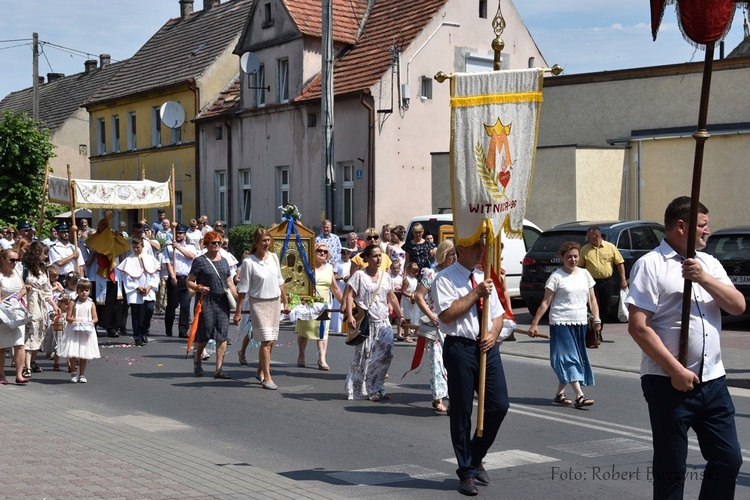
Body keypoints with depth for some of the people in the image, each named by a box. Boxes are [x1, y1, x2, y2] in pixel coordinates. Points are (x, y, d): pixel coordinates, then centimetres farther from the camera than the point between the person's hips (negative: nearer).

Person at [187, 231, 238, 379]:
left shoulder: (224, 261, 15)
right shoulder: (200, 261, -2)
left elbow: (230, 282, 20)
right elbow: (189, 281, -2)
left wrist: (237, 297, 11)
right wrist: (199, 288, -21)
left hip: (223, 302, 5)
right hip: (206, 302, -5)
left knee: (223, 335, -2)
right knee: (205, 333, 0)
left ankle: (219, 369, -1)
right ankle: (197, 360, 28)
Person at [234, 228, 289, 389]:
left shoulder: (274, 257, 6)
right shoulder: (249, 262, -11)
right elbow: (243, 289, -9)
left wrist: (285, 302, 16)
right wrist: (238, 311, -9)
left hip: (274, 302, 6)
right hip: (258, 303, -6)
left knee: (271, 340, 9)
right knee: (266, 340, -11)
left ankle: (260, 372, 26)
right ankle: (267, 379, -7)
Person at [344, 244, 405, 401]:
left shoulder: (385, 276, 13)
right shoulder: (359, 275, -4)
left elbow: (392, 297, 19)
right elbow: (349, 296, -10)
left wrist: (400, 316, 18)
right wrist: (350, 316, -21)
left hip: (383, 322, 5)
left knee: (386, 354, -4)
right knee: (366, 357, -1)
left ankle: (377, 387, 11)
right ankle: (368, 390, 11)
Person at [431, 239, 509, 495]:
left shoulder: (484, 279, 16)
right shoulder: (445, 279, -5)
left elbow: (497, 314, 17)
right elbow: (447, 314, -18)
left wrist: (493, 335, -3)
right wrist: (476, 293, -16)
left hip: (487, 347, 6)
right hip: (460, 347, -6)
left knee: (499, 405, 3)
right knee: (462, 412, 2)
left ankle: (476, 457, 25)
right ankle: (467, 472, 14)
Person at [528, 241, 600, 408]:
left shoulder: (584, 274, 10)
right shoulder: (556, 277, -5)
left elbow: (592, 299, 14)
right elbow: (546, 302, -5)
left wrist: (596, 319, 5)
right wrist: (534, 323, -8)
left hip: (580, 323, 6)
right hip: (561, 323, -6)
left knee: (577, 358, 8)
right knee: (569, 358, -11)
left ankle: (559, 393, 18)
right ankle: (579, 396, -17)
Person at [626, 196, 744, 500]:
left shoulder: (709, 264, 13)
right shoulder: (651, 265, -8)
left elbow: (738, 306, 3)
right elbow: (638, 327, -14)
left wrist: (704, 278, -13)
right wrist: (675, 370, -17)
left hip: (713, 380, 6)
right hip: (669, 383, -6)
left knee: (728, 460, 10)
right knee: (671, 469, 3)